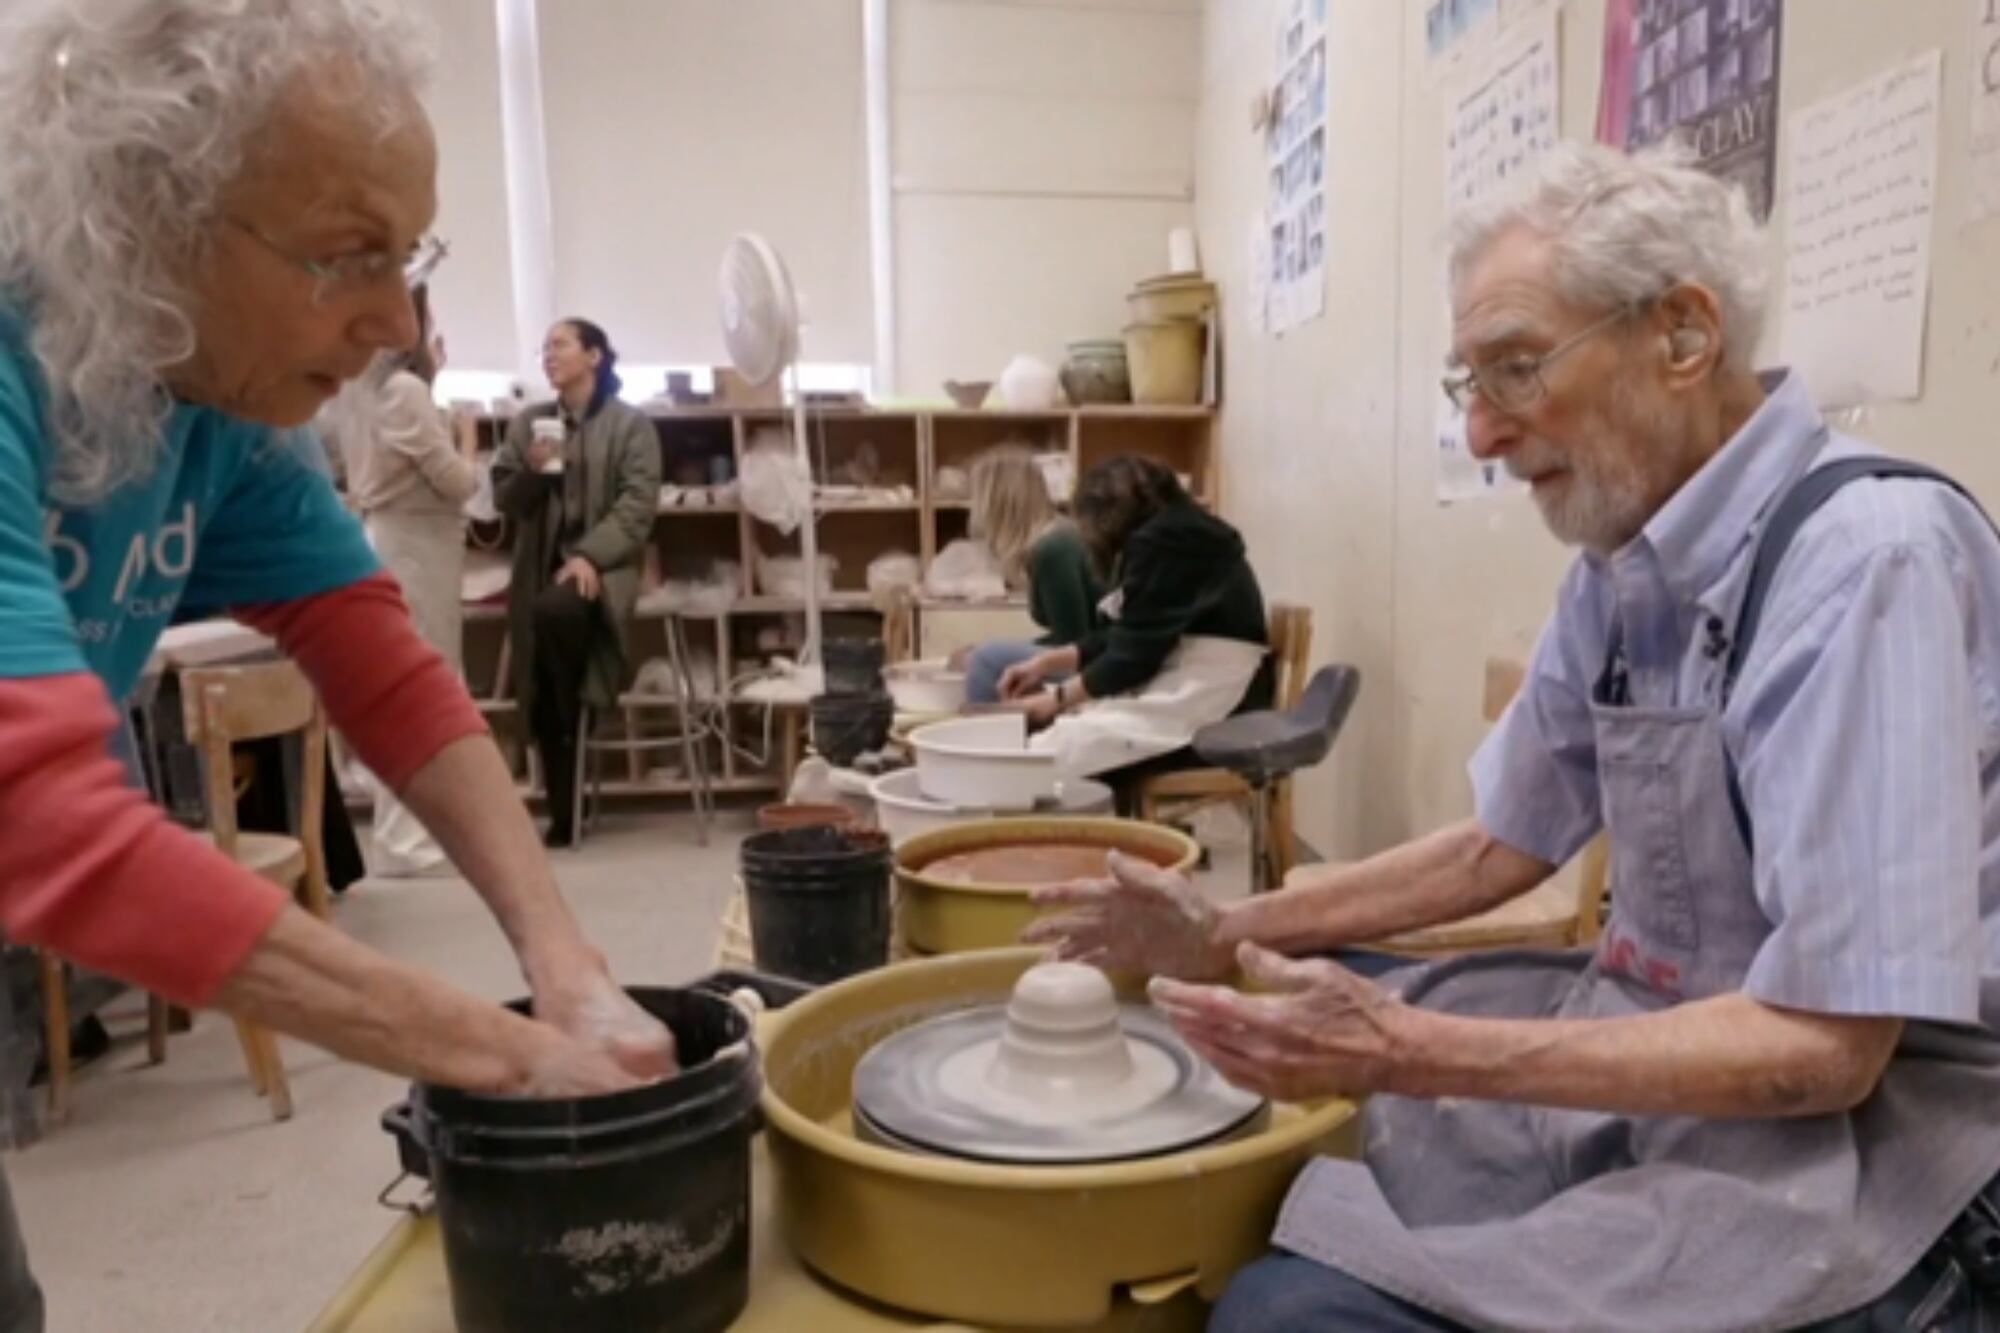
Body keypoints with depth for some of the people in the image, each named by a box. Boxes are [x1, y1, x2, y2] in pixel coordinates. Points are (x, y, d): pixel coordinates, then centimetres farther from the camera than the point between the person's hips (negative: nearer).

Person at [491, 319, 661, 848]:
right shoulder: (528, 423, 15)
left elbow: (639, 503, -8)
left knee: (557, 608, -37)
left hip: (604, 562, -4)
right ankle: (563, 814, 8)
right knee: (539, 702, -3)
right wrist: (531, 470, -8)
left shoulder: (630, 423, 2)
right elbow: (505, 500, 14)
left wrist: (590, 555, -20)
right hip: (542, 565, 4)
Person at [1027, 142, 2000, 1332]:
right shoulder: (1623, 571, 1)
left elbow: (1822, 1050, -25)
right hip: (1669, 1040, 8)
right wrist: (1231, 936, 6)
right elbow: (1501, 847, 10)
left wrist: (1408, 1054, -28)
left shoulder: (1867, 565, -23)